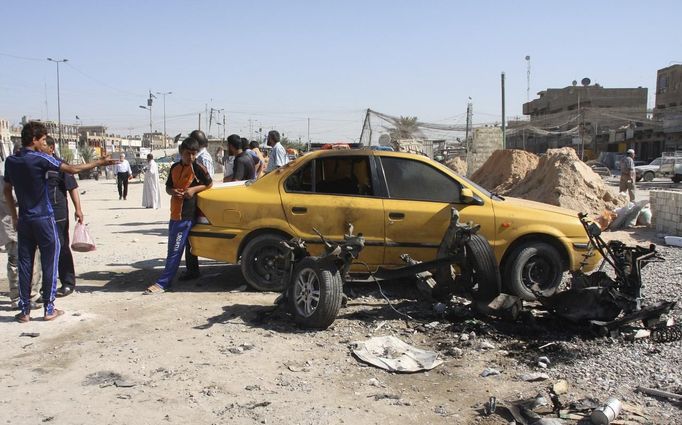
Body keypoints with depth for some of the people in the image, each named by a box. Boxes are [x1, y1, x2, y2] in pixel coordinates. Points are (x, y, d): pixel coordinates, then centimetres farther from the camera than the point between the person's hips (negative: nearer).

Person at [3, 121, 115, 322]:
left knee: (25, 264, 8)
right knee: (49, 263, 4)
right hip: (44, 219, -5)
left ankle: (24, 311, 11)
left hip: (24, 221, 6)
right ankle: (49, 309, 8)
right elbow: (72, 169, -14)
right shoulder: (40, 159, -14)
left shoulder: (10, 161, 5)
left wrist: (14, 217, 20)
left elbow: (6, 190, 13)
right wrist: (99, 163, -5)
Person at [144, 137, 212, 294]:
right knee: (178, 247, 18)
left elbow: (209, 184, 2)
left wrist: (194, 189, -13)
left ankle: (163, 283, -6)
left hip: (186, 215, -7)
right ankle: (192, 272, 35)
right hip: (175, 213, 8)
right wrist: (173, 191, -6)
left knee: (175, 251, -7)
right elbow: (168, 187, 17)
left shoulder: (198, 168, -8)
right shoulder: (175, 167, 9)